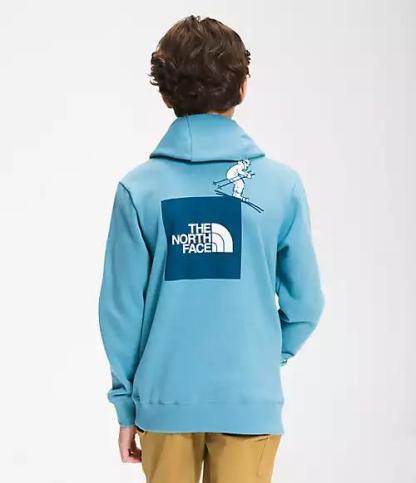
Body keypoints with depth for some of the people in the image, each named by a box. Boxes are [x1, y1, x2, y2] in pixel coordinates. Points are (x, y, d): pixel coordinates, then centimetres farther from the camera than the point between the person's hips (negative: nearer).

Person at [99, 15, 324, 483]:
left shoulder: (138, 189, -6)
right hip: (250, 401, 0)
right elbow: (304, 302, -1)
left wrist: (125, 404, 7)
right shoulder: (282, 184, -6)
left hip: (164, 400, 1)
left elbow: (121, 308, -4)